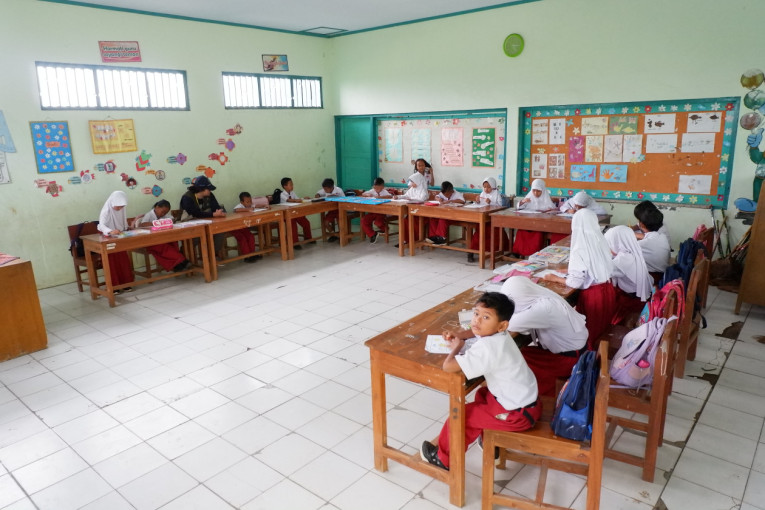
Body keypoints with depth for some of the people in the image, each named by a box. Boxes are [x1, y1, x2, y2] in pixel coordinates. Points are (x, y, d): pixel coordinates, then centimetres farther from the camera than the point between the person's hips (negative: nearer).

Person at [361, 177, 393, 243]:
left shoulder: (384, 192, -7)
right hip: (372, 211, 5)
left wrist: (380, 196, -34)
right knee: (363, 221, -11)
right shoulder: (372, 191, 7)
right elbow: (363, 194, 12)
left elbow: (390, 196, -27)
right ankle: (372, 234, 6)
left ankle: (383, 228, 11)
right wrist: (368, 195, -11)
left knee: (378, 222, -29)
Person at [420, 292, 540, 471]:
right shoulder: (498, 336, -2)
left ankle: (444, 458, 25)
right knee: (482, 394, 30)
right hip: (525, 398, 9)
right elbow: (476, 337, 22)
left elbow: (448, 366, -34)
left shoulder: (487, 348, -30)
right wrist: (459, 339, 2)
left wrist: (456, 347, -13)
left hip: (518, 413, -9)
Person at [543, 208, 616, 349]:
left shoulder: (580, 250, -22)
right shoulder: (601, 242, -2)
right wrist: (570, 270, 18)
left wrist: (555, 278, -5)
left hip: (592, 296, -7)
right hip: (608, 291, 7)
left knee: (588, 334, 12)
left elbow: (575, 282, -21)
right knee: (600, 329, 25)